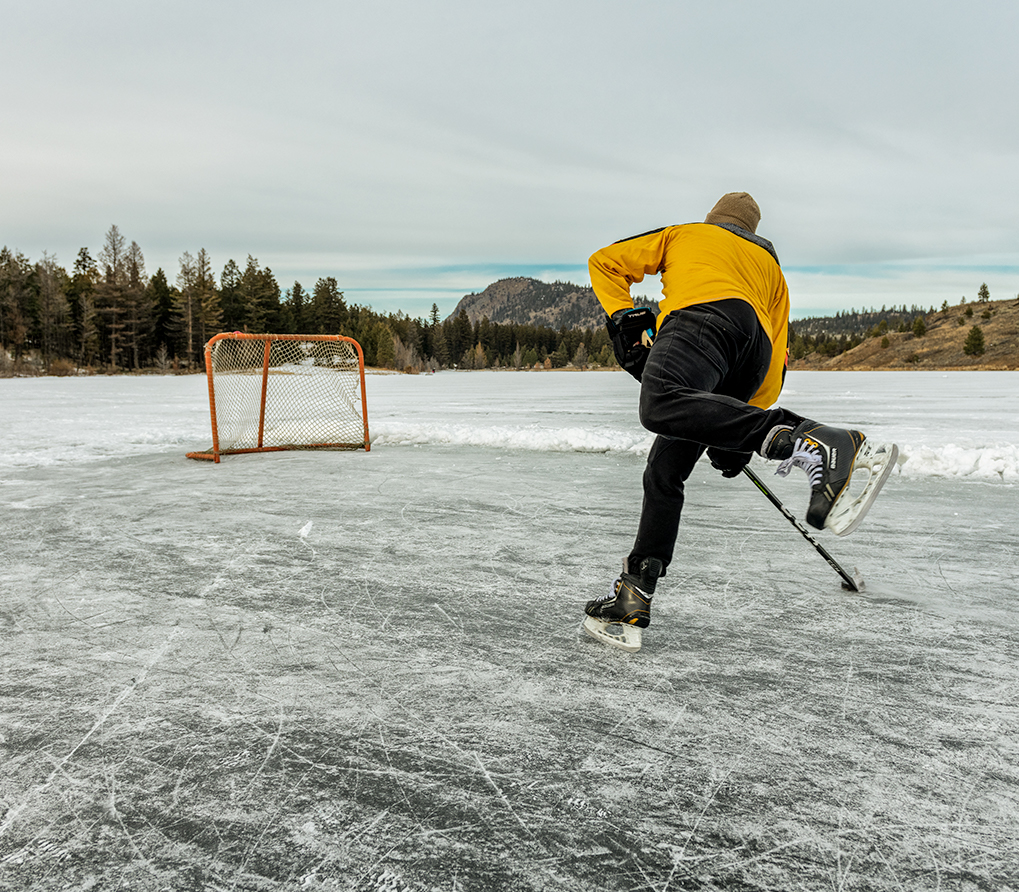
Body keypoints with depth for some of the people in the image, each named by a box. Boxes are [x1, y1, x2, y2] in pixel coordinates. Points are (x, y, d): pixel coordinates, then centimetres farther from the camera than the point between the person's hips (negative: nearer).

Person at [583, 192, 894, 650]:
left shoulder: (682, 234, 36)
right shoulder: (770, 266, 43)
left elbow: (605, 262, 26)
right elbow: (777, 358, 35)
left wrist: (625, 318, 14)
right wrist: (737, 438, 33)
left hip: (704, 316, -5)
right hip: (754, 359, 5)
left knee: (661, 405, -36)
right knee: (664, 473, 5)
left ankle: (813, 445, -54)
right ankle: (632, 599, 0)